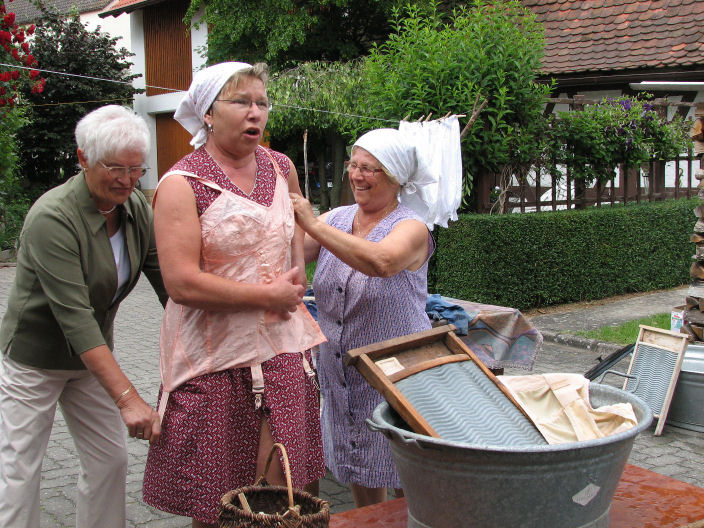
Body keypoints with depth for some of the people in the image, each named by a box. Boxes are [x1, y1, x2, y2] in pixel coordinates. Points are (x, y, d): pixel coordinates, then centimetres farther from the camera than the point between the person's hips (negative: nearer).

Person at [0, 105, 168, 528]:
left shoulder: (137, 208, -6)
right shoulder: (52, 218, -27)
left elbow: (167, 282, -5)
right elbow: (74, 316, -33)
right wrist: (127, 397, -38)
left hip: (93, 353, 7)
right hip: (35, 358, -6)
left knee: (110, 460, 10)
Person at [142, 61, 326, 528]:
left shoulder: (281, 168, 8)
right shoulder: (183, 184, -11)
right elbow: (182, 283, -19)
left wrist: (296, 275, 8)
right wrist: (267, 295, -14)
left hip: (281, 345, 5)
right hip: (215, 354, -4)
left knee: (282, 482, 6)